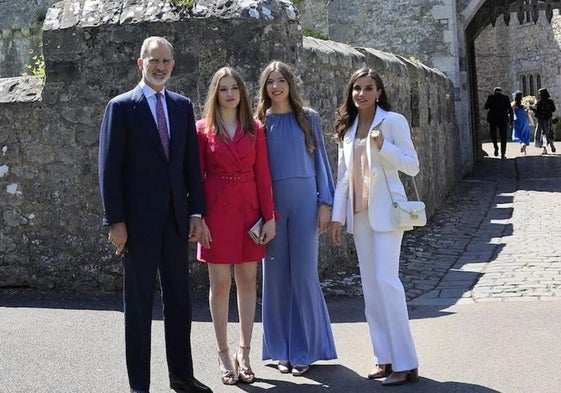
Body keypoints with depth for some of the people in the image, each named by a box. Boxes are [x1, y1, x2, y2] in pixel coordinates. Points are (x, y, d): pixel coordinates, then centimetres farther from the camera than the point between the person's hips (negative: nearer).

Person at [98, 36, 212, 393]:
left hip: (176, 218, 4)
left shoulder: (183, 106, 10)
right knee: (139, 303, 4)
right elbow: (109, 168, -7)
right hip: (139, 220, -4)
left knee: (180, 299, 10)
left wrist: (197, 212, 3)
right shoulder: (121, 107, -3)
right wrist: (115, 221, -12)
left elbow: (192, 163, 10)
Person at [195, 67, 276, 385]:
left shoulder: (255, 129, 6)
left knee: (248, 281, 5)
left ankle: (244, 353, 15)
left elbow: (263, 174, 4)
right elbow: (196, 177, 0)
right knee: (220, 283, 2)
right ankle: (224, 355, 12)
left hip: (249, 209, 2)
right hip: (217, 211, -2)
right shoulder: (203, 129, 1)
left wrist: (270, 216, -1)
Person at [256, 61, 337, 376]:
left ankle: (305, 350, 9)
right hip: (271, 203, 1)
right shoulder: (260, 121, 8)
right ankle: (282, 350, 14)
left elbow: (320, 160, 6)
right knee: (276, 274, 4)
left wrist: (325, 203, -1)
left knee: (304, 273, 0)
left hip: (304, 199, -1)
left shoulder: (309, 118, 6)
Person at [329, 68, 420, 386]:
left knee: (386, 280, -13)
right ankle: (385, 358, 12)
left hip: (386, 210, -6)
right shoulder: (348, 128, 13)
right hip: (359, 213, 6)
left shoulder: (393, 121, -3)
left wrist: (383, 146, -19)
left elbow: (413, 166, -6)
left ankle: (406, 363, -8)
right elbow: (344, 176, 13)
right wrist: (338, 216, 8)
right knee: (370, 285, 6)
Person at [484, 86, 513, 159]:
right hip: (503, 118, 1)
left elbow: (486, 107, -1)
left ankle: (496, 146, -8)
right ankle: (503, 153, 2)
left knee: (492, 133, 18)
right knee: (503, 137, 7)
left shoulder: (490, 97, -1)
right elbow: (510, 109, -1)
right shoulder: (505, 97, 2)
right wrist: (511, 120, 2)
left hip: (492, 118, -1)